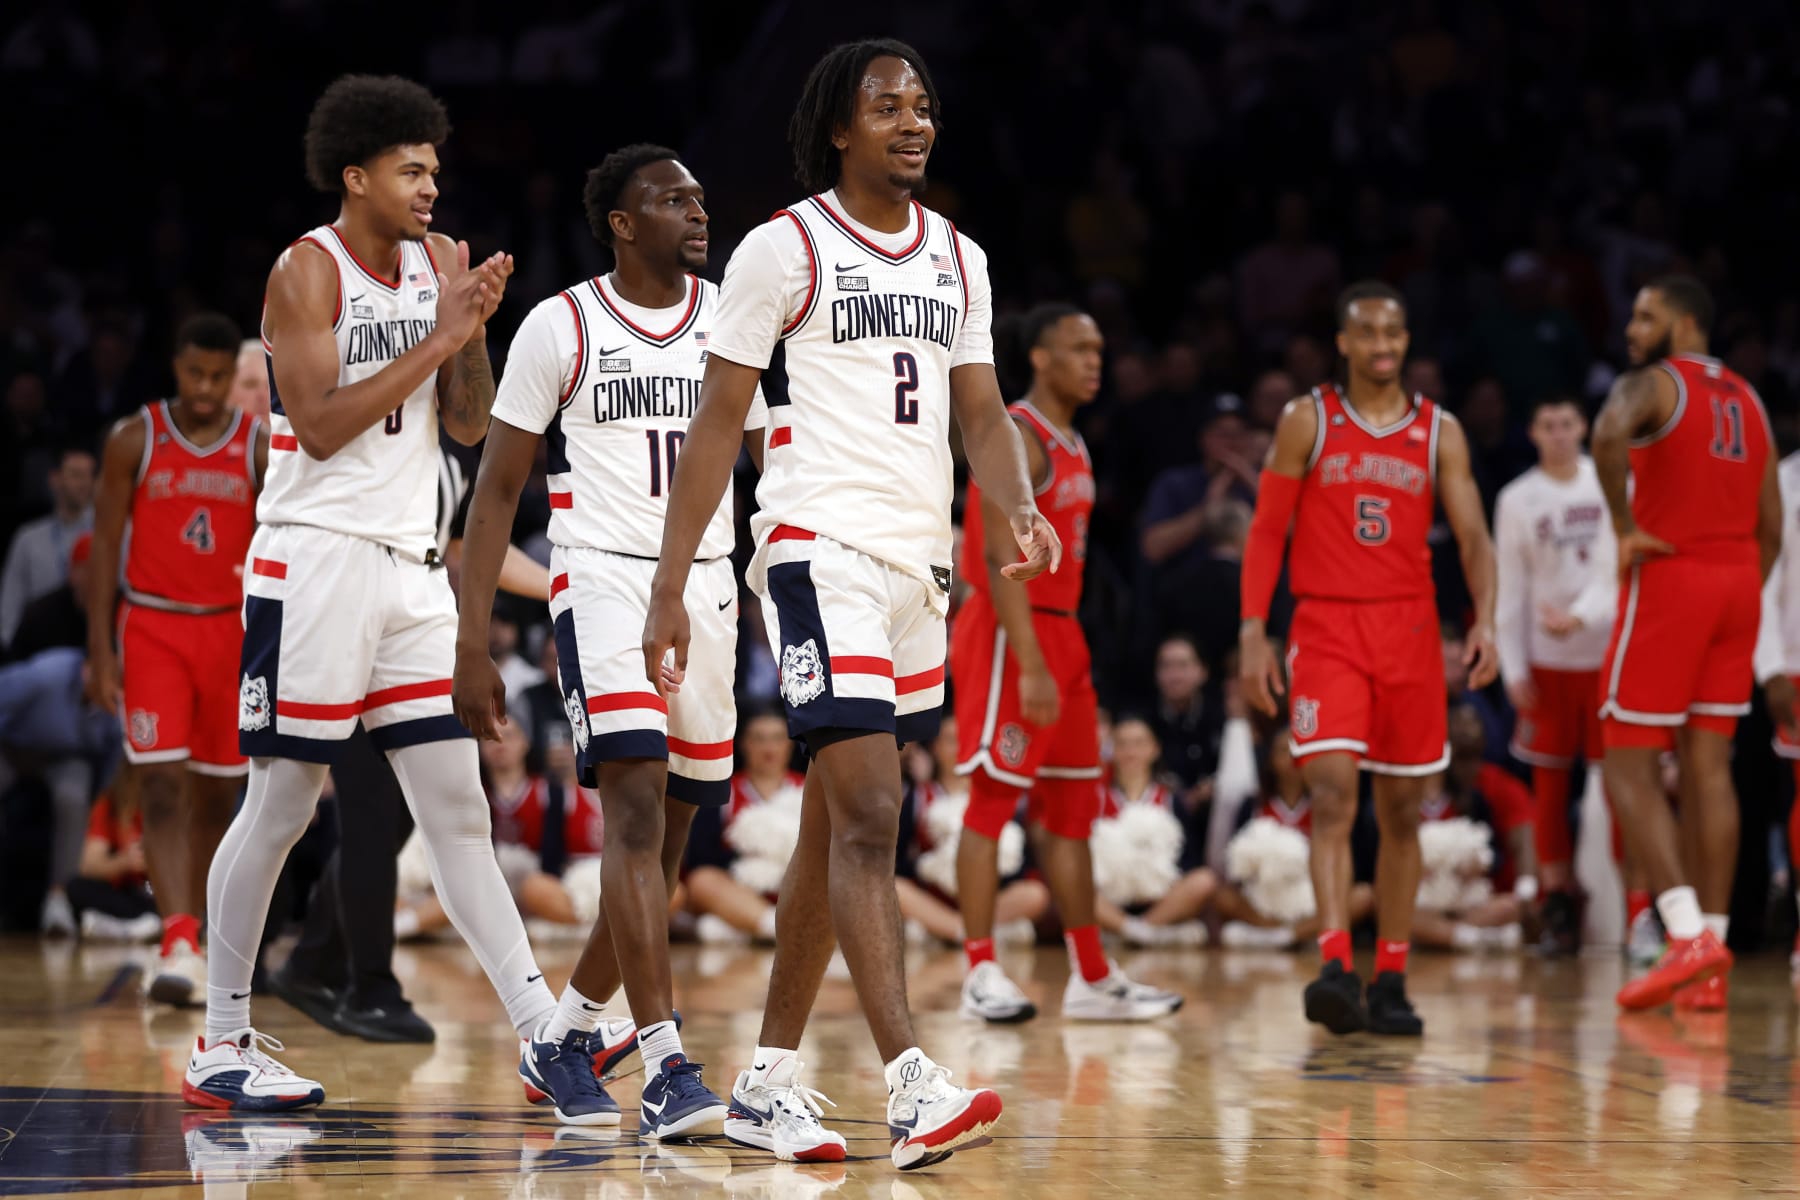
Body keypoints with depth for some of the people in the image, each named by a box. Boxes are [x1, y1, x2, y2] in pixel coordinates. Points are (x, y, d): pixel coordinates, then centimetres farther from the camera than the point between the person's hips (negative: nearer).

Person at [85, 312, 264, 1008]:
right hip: (151, 628, -2)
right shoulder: (134, 441, -1)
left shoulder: (263, 448, 0)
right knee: (160, 788, -14)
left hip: (231, 631, 2)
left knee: (215, 798, 7)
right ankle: (178, 946, -22)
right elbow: (106, 549, 1)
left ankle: (191, 943, 21)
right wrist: (100, 652, -4)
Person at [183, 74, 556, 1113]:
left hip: (412, 562, 7)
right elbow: (319, 424, -18)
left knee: (458, 805, 4)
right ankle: (221, 1045, 7)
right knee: (280, 808, -1)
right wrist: (437, 337, -18)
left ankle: (542, 1028, 1)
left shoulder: (435, 264, 11)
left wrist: (476, 331, -6)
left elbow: (471, 425, 11)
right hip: (317, 556, -7)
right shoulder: (309, 270, -8)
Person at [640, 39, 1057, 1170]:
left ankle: (769, 1081, 18)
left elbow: (982, 410, 13)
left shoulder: (959, 259, 14)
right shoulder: (786, 248, -4)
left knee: (834, 827, 11)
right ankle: (914, 1088, -25)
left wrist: (1022, 510, -9)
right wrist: (670, 587, -7)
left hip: (921, 560, 7)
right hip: (820, 551, -7)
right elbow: (719, 420, -3)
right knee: (869, 817, -18)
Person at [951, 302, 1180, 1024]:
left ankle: (1092, 978, 15)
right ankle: (981, 973, -5)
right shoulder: (1016, 436, -13)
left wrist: (1065, 660, 18)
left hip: (1060, 633, 10)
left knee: (1073, 807, 11)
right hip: (1010, 637, -10)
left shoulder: (1072, 446, 16)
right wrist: (1030, 666, -26)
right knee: (994, 797, -7)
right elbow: (1001, 559, -21)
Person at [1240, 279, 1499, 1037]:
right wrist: (1253, 631, -5)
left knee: (1402, 811, 6)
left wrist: (1485, 619, -14)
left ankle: (1390, 980, 13)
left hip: (1408, 631, 3)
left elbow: (1472, 535, 2)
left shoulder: (1439, 431, 7)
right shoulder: (1307, 422, 3)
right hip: (1326, 628, -3)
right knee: (1333, 793, -17)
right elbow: (1267, 530, 3)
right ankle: (1336, 968, -27)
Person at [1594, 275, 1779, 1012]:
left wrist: (1624, 526, -19)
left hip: (1668, 575, -7)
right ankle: (1709, 965, 3)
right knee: (1708, 767, 6)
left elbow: (1610, 432, -30)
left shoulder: (1652, 384, -5)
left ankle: (1689, 937, -17)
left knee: (1629, 770, -2)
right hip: (1739, 579, 7)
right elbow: (1771, 527, 18)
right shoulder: (1746, 399, 18)